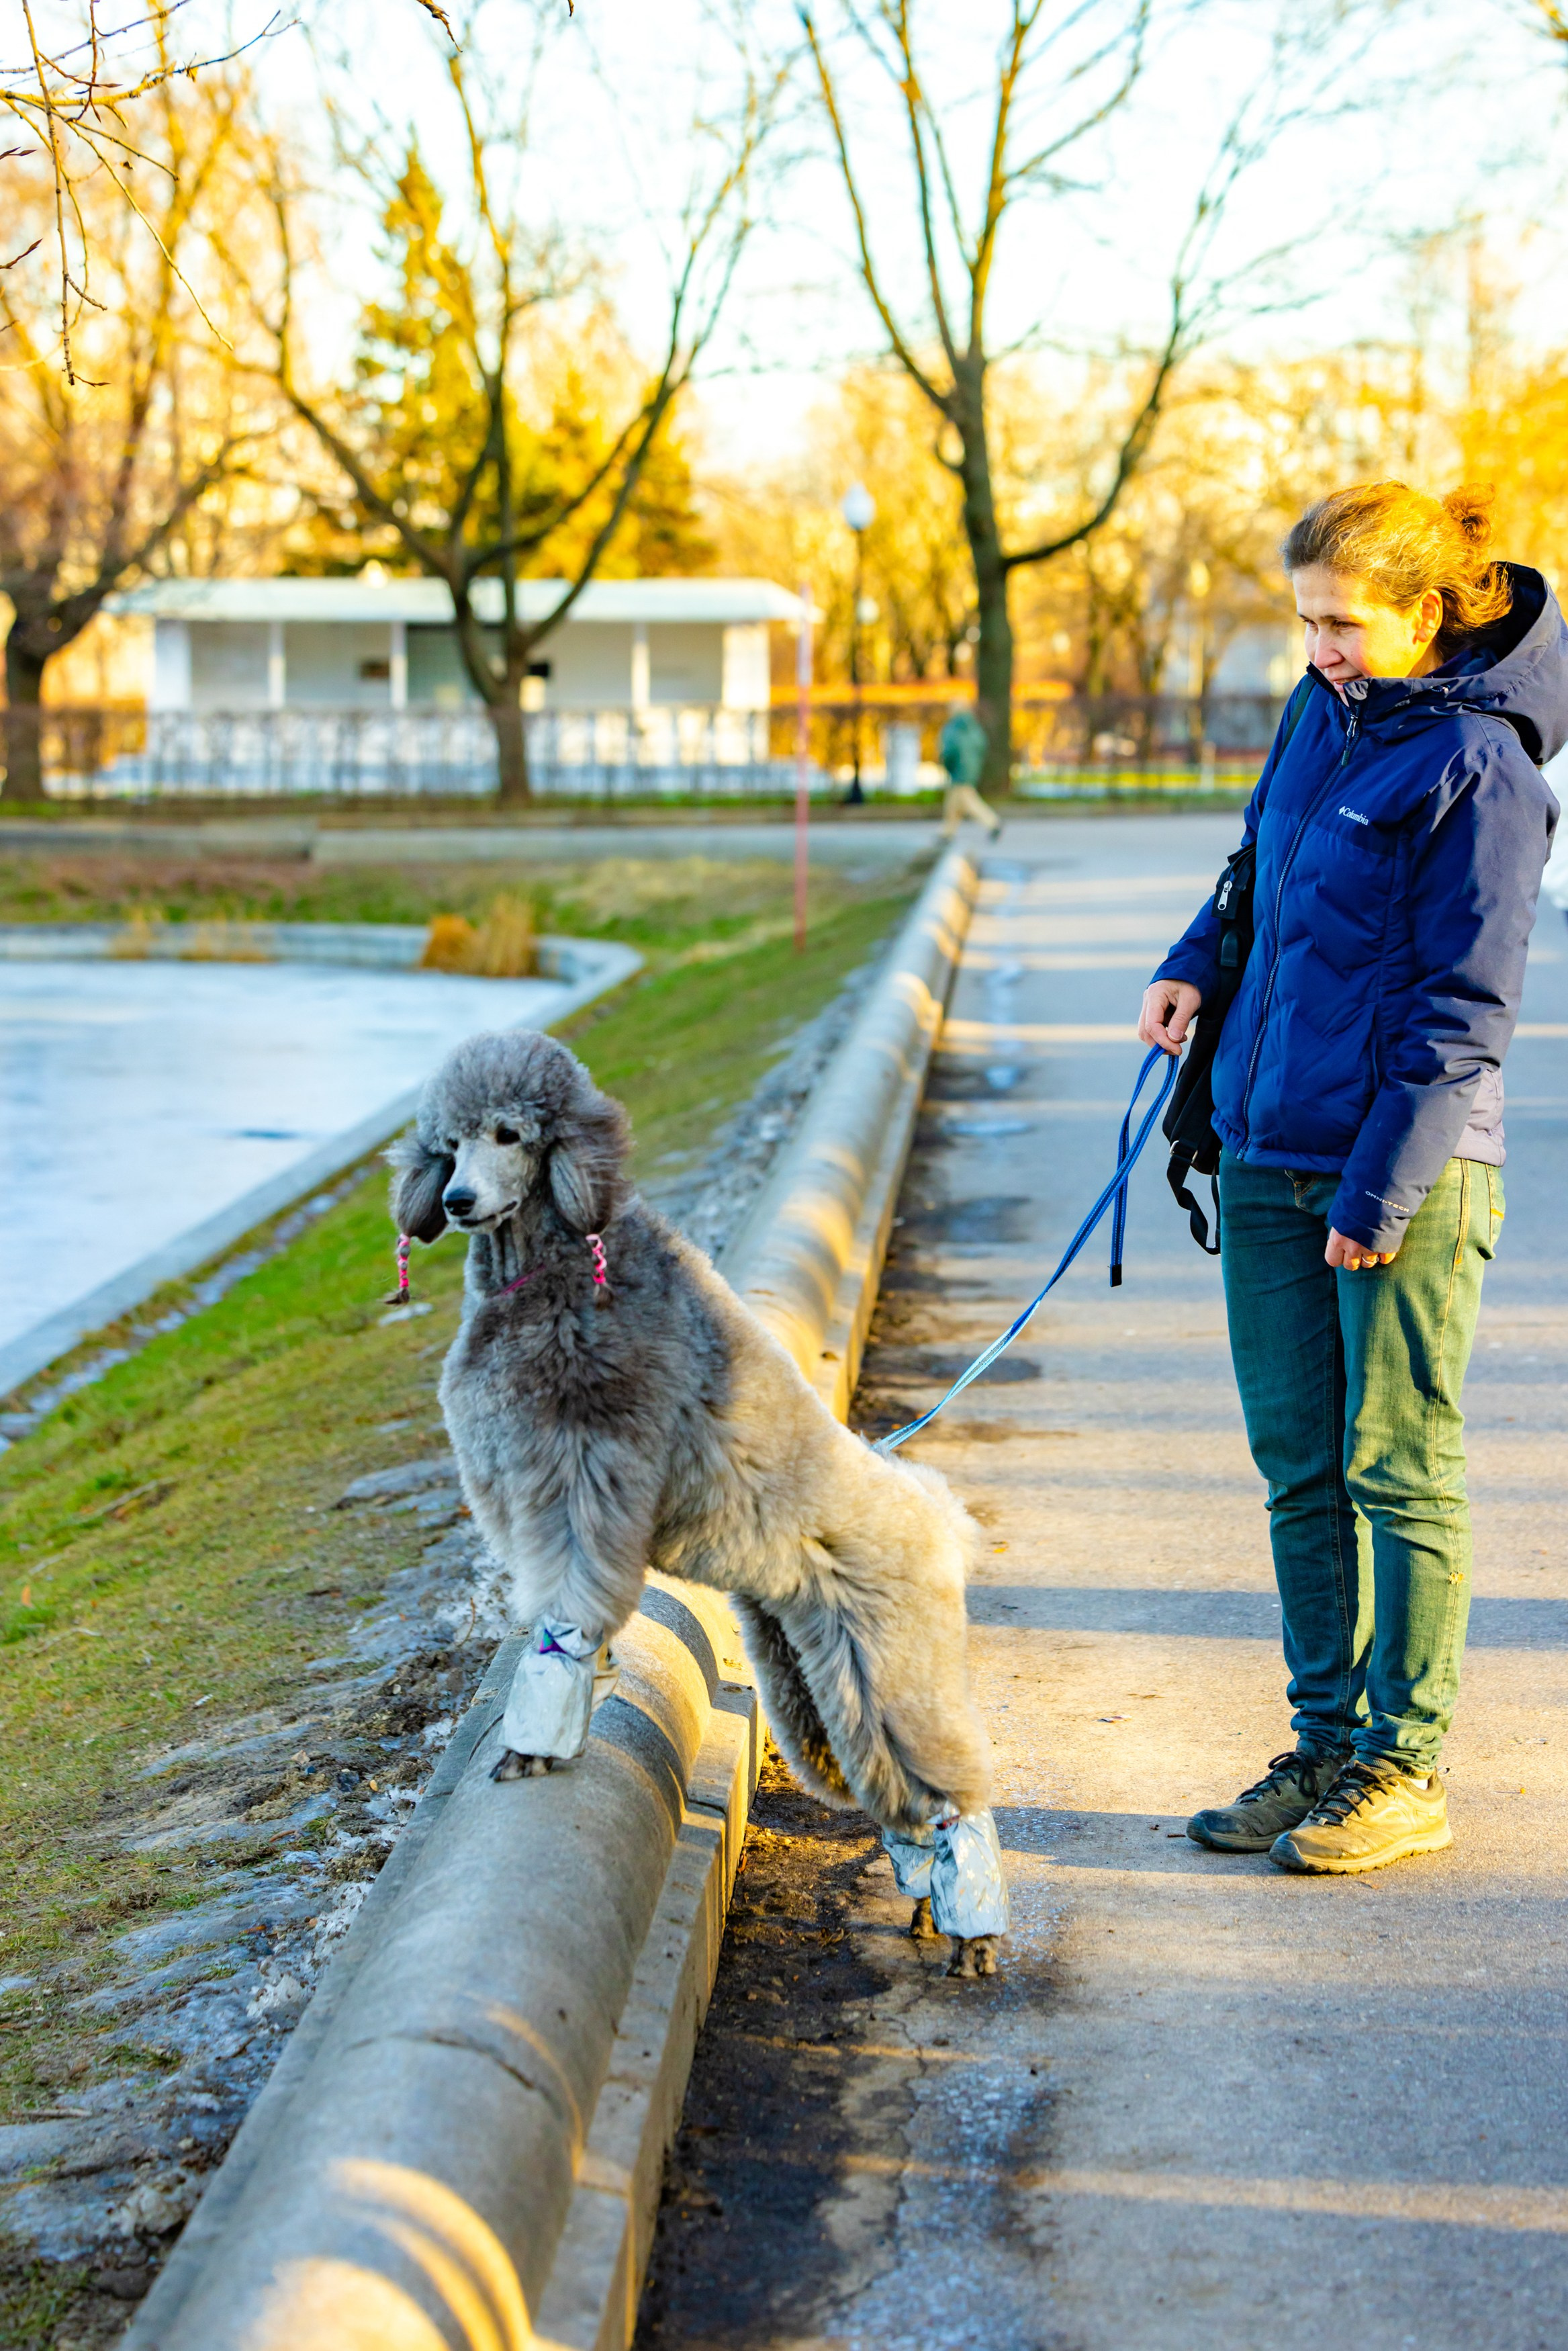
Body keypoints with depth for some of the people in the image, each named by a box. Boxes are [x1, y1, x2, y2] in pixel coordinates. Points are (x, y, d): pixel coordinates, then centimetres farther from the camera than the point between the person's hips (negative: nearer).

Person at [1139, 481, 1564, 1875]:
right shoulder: (1327, 710, 10)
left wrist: (1381, 1194, -17)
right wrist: (1198, 963, 10)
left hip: (1404, 1176, -8)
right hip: (1269, 1157, 8)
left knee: (1398, 1472, 2)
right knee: (1298, 1469, 11)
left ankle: (1406, 1771, 12)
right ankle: (1328, 1746, 22)